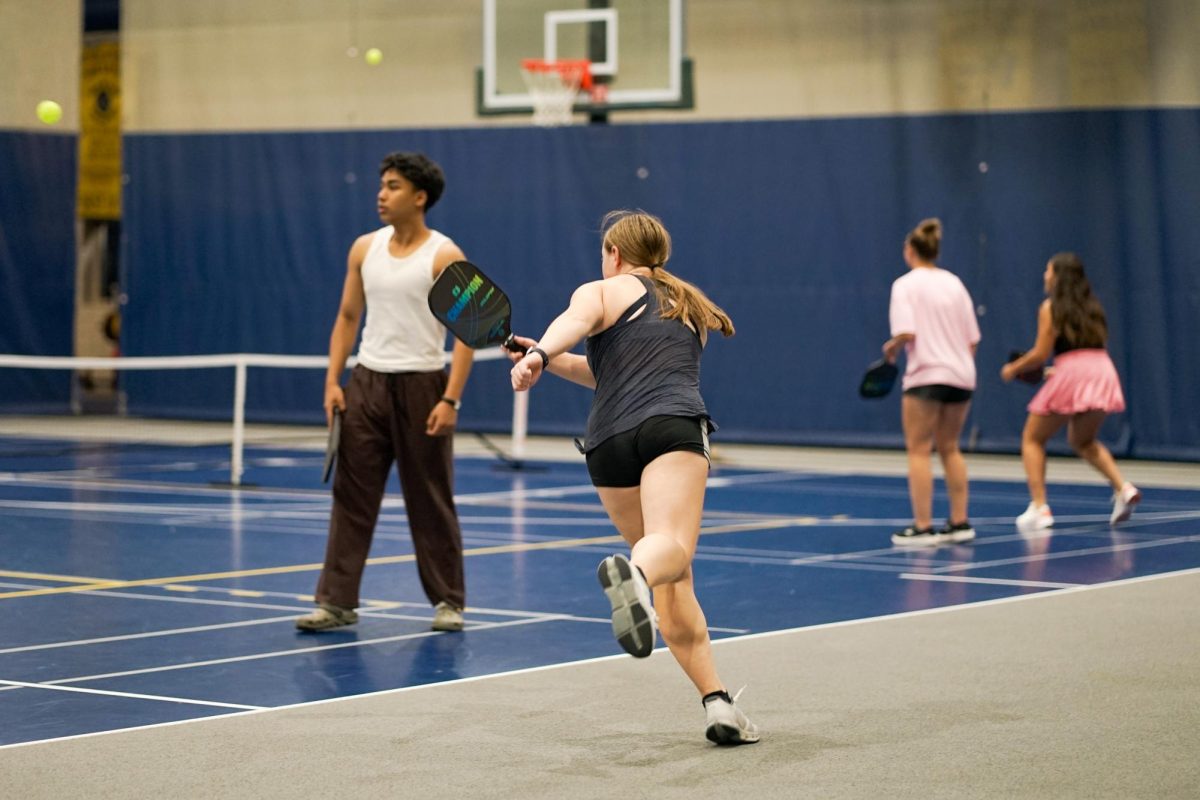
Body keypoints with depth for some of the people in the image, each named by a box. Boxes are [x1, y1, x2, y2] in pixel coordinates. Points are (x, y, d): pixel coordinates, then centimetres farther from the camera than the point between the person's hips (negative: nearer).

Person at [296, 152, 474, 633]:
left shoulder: (444, 257, -8)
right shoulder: (365, 249, 7)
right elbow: (347, 318, 13)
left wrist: (450, 399, -18)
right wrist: (332, 382, 2)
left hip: (420, 385, -4)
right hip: (367, 382, 4)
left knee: (431, 501, 4)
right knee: (351, 496, 1)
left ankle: (447, 602, 15)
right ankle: (337, 601, 4)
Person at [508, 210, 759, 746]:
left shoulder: (603, 292, 20)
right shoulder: (690, 307, 32)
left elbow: (574, 321, -6)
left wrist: (538, 355, -24)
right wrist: (554, 361, 41)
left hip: (610, 440, 0)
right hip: (675, 425, 0)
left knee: (669, 582, 11)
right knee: (671, 548, -23)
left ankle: (716, 701, 2)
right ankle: (631, 574, -59)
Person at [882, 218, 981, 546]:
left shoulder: (906, 284, -5)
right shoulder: (954, 283, 12)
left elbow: (906, 333, -18)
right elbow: (973, 338, 10)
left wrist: (892, 347, 2)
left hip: (927, 375, -6)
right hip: (961, 374, 6)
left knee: (918, 450, -1)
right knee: (949, 448, 16)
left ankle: (923, 527, -5)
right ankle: (960, 523, 14)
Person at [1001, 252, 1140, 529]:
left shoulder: (1051, 307, 1)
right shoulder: (1091, 305, 20)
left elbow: (1041, 353, -4)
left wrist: (1013, 369, 12)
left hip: (1071, 372, -6)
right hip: (1104, 372, 6)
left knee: (1032, 439, 12)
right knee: (1083, 441, 28)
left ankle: (1039, 508, 0)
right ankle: (1123, 488, 7)